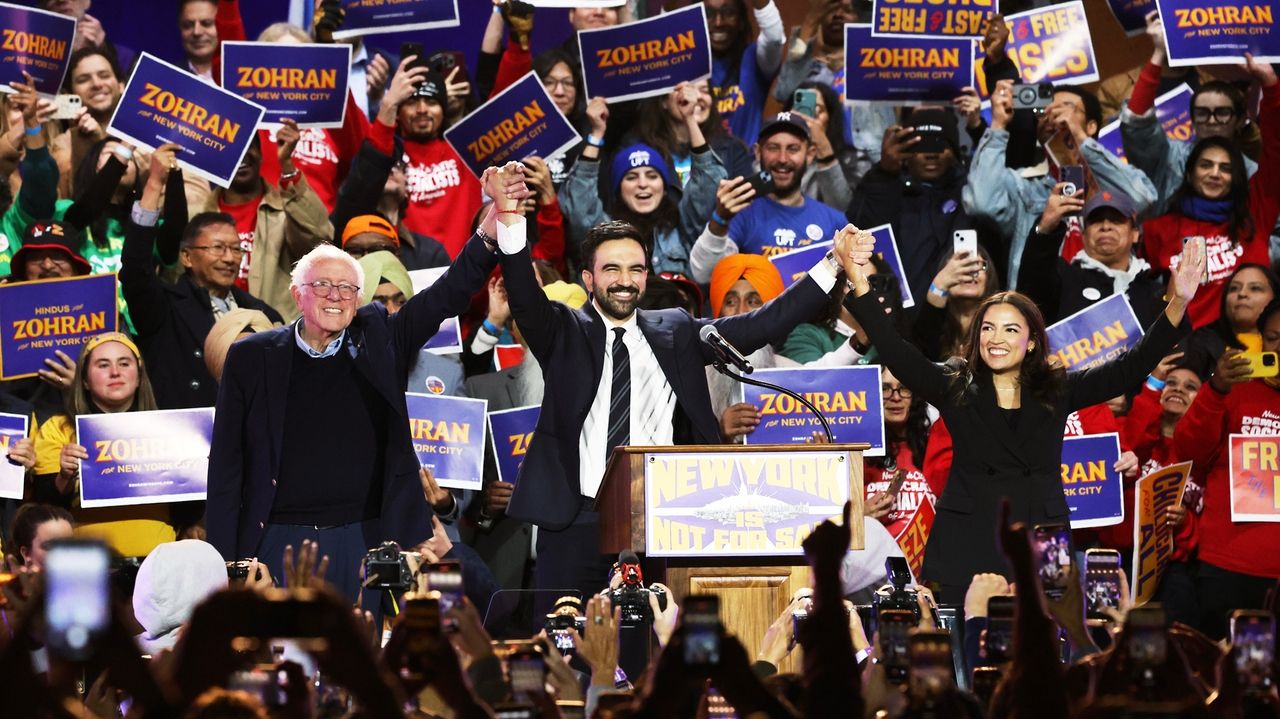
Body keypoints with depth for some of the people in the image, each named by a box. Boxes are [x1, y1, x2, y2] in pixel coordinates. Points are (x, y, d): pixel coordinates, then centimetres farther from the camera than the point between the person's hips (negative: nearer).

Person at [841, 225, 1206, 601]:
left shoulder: (1058, 391, 9)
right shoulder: (954, 388, 5)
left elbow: (1130, 368, 1)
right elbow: (897, 354, -8)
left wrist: (1177, 305, -12)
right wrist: (860, 285, -23)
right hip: (968, 552, -1)